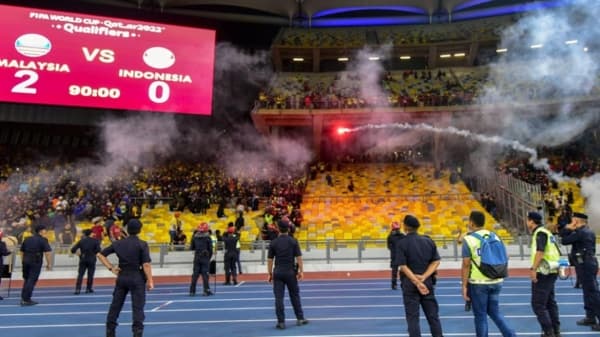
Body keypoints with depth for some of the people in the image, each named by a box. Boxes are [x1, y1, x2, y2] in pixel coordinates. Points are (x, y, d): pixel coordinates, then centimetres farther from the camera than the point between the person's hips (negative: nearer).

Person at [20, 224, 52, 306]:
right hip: (36, 262, -7)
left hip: (26, 261, 7)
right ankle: (26, 300, -3)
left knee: (26, 280, 19)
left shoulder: (27, 239, 15)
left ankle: (23, 298, 23)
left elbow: (22, 252, 18)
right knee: (32, 281, -2)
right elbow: (47, 253, -13)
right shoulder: (43, 240, -6)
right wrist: (49, 263, -6)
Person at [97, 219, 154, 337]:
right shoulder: (142, 244, -10)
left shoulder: (118, 243, 4)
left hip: (122, 277, 4)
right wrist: (150, 281, -10)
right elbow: (146, 264, -15)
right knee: (137, 307, 0)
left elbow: (100, 254, 9)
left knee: (115, 305, 15)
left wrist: (111, 267, 7)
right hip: (137, 278, -4)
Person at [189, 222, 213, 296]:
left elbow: (191, 248, 4)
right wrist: (209, 257, 9)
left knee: (195, 274, 8)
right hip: (205, 258, -3)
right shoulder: (208, 238, -7)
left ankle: (192, 291, 11)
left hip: (197, 258, 3)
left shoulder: (195, 237, 1)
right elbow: (210, 249, -5)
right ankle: (206, 291, -2)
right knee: (205, 274, 0)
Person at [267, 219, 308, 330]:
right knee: (295, 295, 13)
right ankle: (300, 318, 21)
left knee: (278, 298, 3)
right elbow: (299, 257, -5)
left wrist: (270, 274, 7)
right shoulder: (293, 241, -3)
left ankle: (281, 322, 4)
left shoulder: (273, 243, -1)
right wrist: (301, 271, 1)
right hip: (290, 272, 0)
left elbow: (270, 260, 0)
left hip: (278, 272, 0)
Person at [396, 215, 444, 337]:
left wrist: (417, 282, -15)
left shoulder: (401, 243, -10)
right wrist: (424, 277, -10)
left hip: (410, 283, -4)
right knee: (433, 315, 14)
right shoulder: (429, 241, 3)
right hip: (428, 282, 4)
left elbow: (403, 266, -15)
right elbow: (436, 262, -1)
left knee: (412, 317, 5)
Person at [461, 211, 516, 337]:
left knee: (480, 316, 7)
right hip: (496, 281, 6)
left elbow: (466, 265, -12)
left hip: (478, 283, -6)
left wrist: (464, 286, -7)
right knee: (495, 312, 19)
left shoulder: (469, 239, -10)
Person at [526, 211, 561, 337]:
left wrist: (533, 269, -30)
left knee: (538, 304, -5)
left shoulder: (540, 233, -14)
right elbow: (556, 252, 19)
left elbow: (540, 251, -27)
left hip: (543, 273, -10)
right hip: (551, 272, 10)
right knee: (550, 302, 18)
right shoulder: (546, 232, 15)